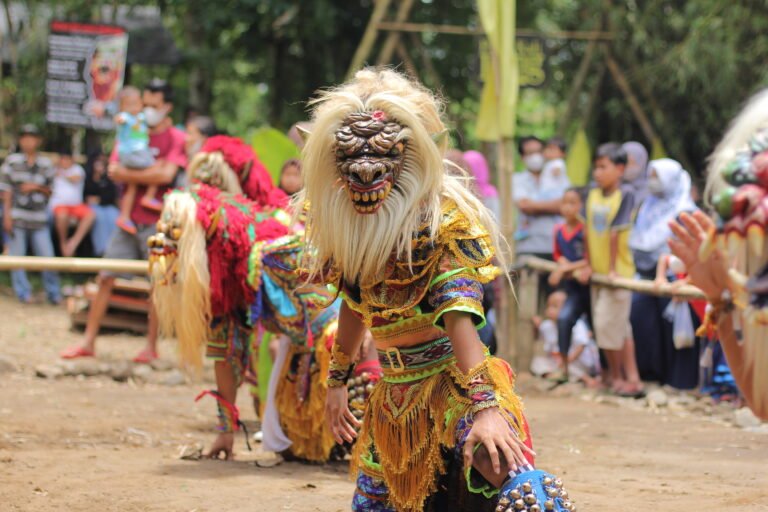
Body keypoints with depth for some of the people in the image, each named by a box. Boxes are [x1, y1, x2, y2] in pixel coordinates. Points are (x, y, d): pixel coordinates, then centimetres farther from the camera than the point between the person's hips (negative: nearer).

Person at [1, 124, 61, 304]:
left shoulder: (45, 164, 7)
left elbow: (50, 190, 13)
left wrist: (37, 187, -7)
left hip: (39, 218, 1)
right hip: (17, 217, -1)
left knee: (47, 256, -3)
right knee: (17, 256, -1)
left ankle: (54, 294, 8)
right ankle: (24, 293, 6)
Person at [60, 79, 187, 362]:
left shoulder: (176, 139, -2)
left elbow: (166, 175, -16)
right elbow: (114, 170, 0)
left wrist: (128, 174, -8)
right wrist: (148, 171, -11)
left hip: (157, 222, -4)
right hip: (129, 219, 4)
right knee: (105, 278, 0)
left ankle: (151, 346, 11)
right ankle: (88, 341, 4)